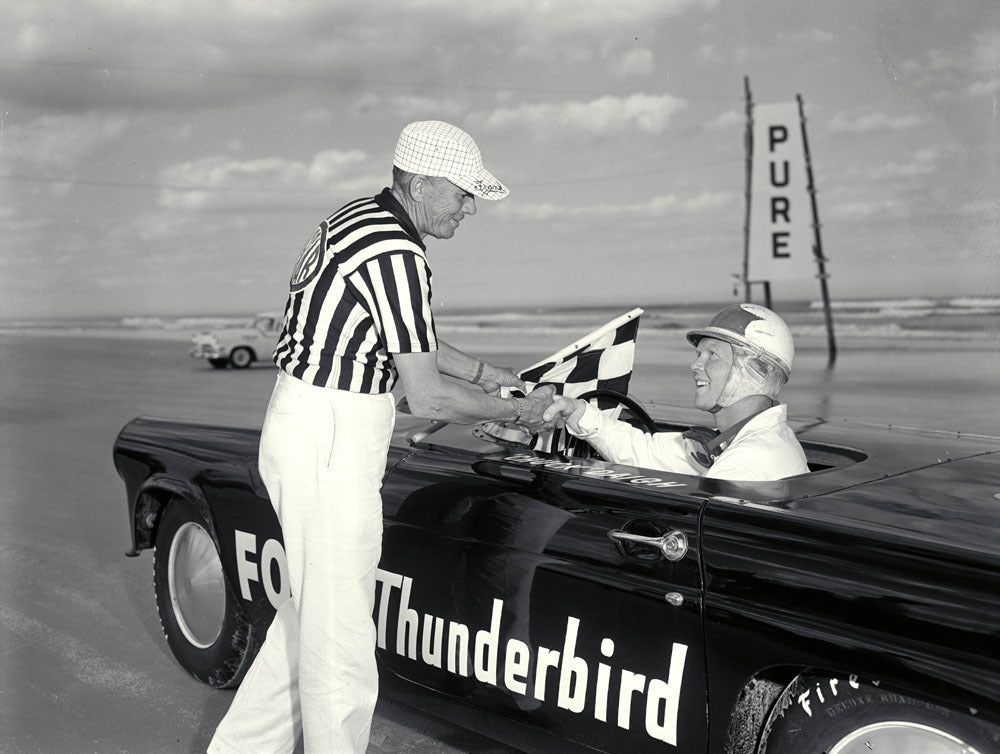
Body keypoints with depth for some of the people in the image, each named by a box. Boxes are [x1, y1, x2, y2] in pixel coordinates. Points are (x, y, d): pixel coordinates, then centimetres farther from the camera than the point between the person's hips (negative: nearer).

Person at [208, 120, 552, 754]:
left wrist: (485, 372, 18)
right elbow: (428, 398, -19)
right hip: (329, 445, -10)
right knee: (339, 629, 2)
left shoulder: (355, 218, 11)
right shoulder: (397, 254, -20)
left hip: (304, 429, 10)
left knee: (314, 606, 21)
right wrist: (518, 412, -5)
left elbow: (407, 338, 22)